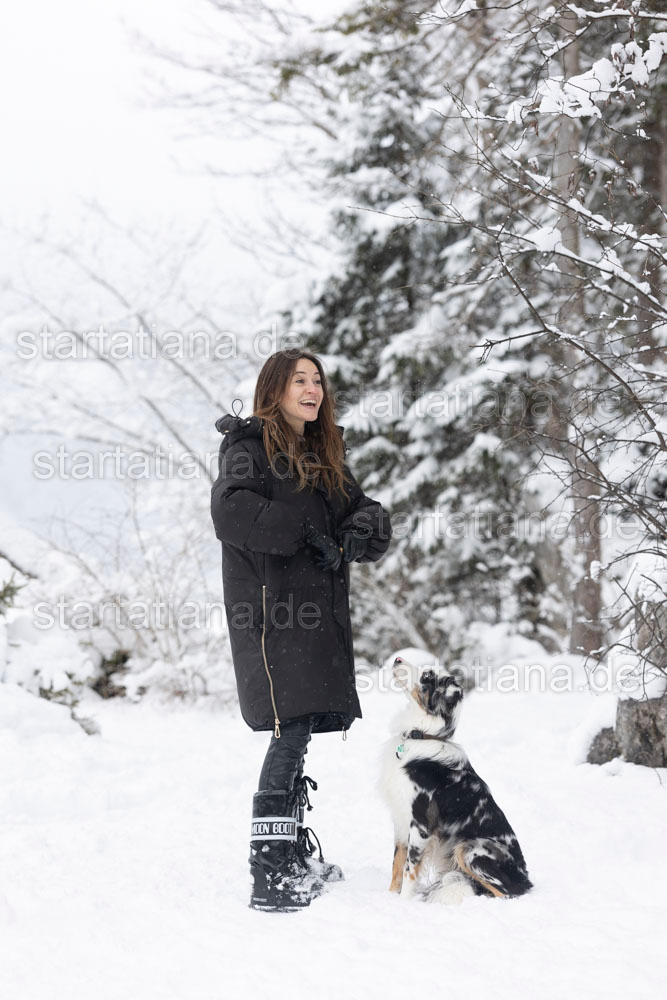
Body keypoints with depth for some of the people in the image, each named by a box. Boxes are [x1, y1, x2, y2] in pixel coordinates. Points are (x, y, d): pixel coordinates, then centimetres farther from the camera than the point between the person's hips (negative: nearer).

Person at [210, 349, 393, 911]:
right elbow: (230, 510, -20)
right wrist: (304, 532, -22)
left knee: (298, 734, 13)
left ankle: (295, 854, 26)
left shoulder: (323, 454, 22)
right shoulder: (250, 447, -3)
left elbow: (362, 509, 16)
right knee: (292, 729, -16)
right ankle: (268, 878, -17)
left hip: (317, 611, 8)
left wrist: (365, 527, -8)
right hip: (273, 609, -8)